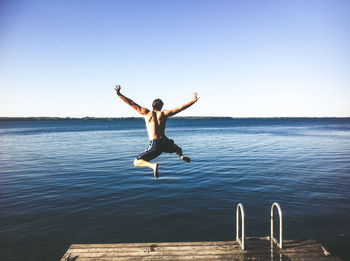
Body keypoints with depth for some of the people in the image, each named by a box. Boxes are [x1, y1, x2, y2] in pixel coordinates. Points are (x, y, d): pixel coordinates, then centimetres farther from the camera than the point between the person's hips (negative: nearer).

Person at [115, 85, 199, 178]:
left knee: (136, 162, 6)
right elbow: (181, 108, 7)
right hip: (166, 142, 3)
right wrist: (193, 100, 17)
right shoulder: (164, 113, 7)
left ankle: (153, 165, -23)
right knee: (178, 149, 36)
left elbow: (131, 103, 6)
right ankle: (181, 156, 0)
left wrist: (119, 94, 12)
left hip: (154, 145, -3)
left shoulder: (146, 112, 5)